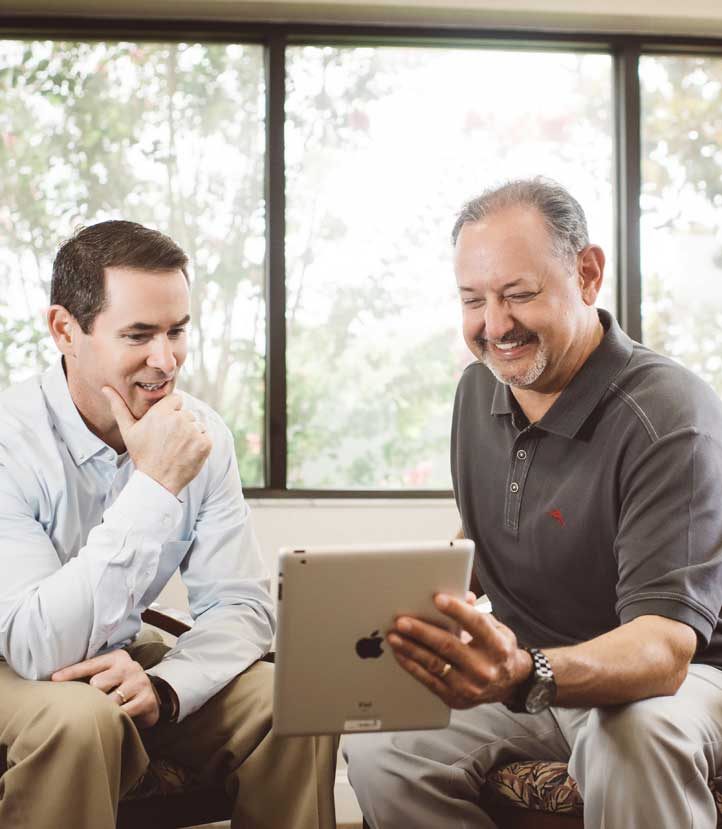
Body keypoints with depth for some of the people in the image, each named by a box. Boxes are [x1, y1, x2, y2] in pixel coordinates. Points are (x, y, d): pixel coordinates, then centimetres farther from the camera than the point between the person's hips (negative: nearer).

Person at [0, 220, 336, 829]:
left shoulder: (202, 434, -8)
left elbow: (242, 606, -6)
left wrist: (164, 686, -27)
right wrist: (154, 486, -35)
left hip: (117, 664, 5)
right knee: (80, 720, -35)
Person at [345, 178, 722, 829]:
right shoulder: (479, 389, 4)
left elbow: (666, 646, -31)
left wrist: (527, 675, -49)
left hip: (660, 678, -6)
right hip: (519, 667, 6)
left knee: (640, 736, -40)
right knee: (378, 750, -21)